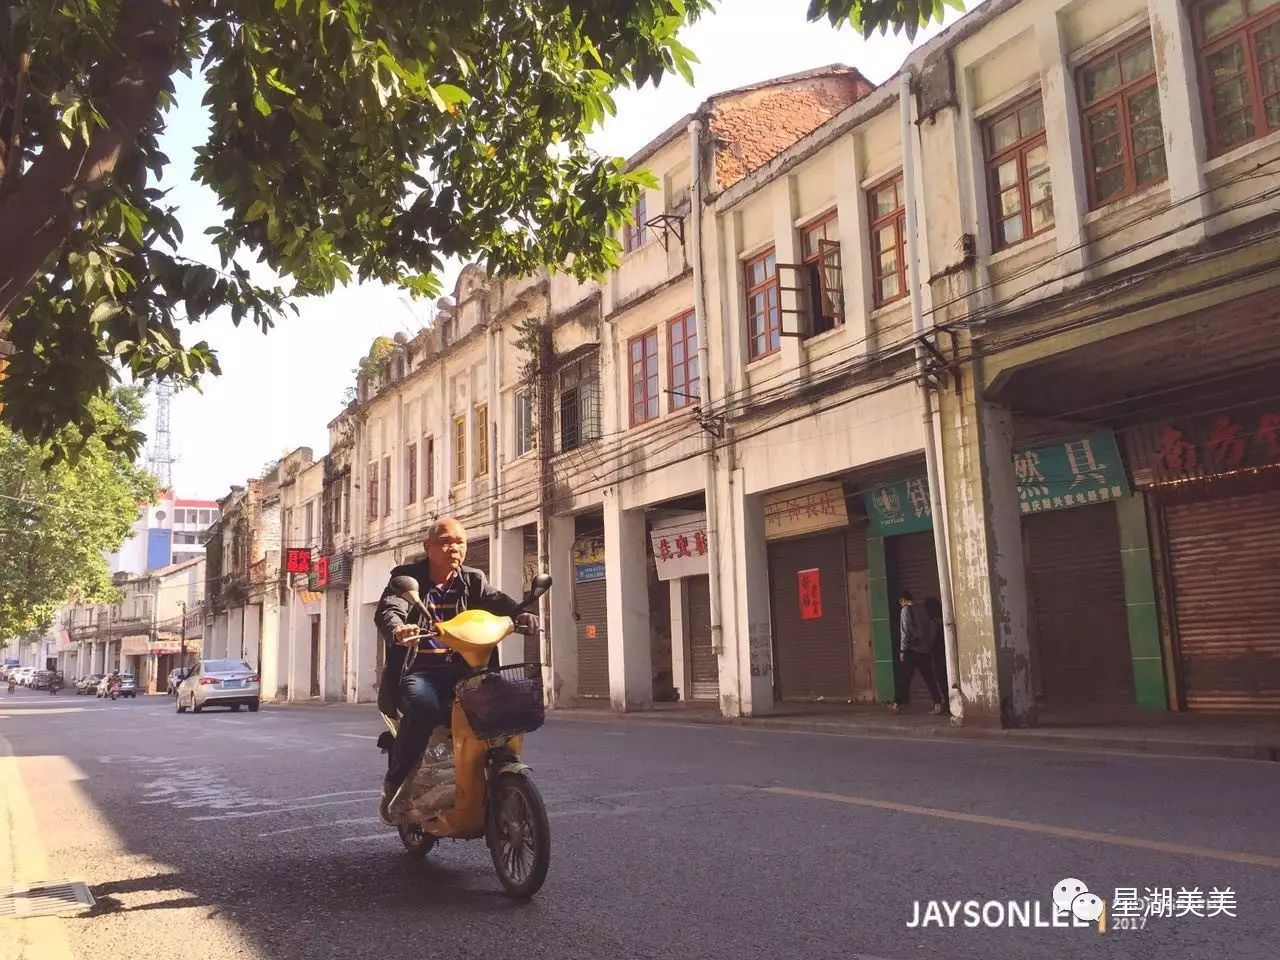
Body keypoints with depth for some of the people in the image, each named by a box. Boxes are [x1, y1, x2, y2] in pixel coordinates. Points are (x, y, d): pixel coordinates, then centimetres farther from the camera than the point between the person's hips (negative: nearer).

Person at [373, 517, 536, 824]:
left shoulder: (472, 580, 14)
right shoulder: (407, 578, 4)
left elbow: (496, 600, -5)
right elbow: (388, 609, -14)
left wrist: (520, 614, -29)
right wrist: (397, 629, -40)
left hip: (460, 670, 3)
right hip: (417, 671, -3)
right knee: (424, 707, -34)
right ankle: (395, 781, -13)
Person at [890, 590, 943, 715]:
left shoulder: (906, 610, -4)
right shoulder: (922, 612, 16)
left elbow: (905, 631, -11)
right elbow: (930, 631, 14)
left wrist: (903, 650, -8)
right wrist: (930, 648, 15)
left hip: (912, 650, -6)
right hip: (926, 650, 6)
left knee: (904, 678, 0)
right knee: (930, 678, 5)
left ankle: (897, 704, 4)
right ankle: (938, 704, -1)